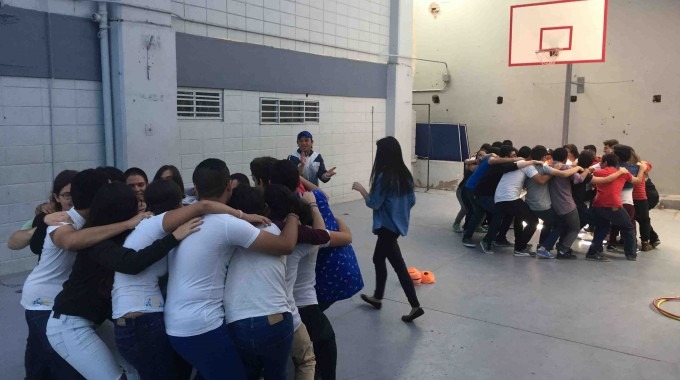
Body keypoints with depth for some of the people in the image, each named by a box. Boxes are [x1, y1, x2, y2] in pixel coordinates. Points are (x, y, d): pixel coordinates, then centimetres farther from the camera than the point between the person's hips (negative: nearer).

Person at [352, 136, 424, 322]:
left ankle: (416, 306, 2)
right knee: (378, 259, 21)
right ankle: (377, 297, 33)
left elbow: (374, 203, -16)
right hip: (398, 224, 9)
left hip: (388, 226, -9)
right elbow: (412, 201, 8)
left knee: (398, 265, -2)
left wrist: (360, 188, -4)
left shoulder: (383, 176, -20)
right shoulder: (405, 174, 3)